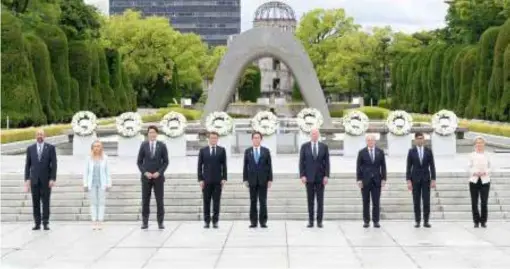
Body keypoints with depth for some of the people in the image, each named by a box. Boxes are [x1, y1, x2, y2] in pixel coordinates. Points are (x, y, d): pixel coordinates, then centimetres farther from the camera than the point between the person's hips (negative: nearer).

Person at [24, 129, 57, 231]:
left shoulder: (50, 148, 1)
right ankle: (37, 223, 7)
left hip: (46, 179, -2)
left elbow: (54, 164, -2)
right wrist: (27, 179, -1)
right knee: (35, 203, 3)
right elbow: (27, 165, 7)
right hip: (34, 179, 2)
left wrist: (53, 179, -10)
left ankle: (46, 223, 3)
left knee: (46, 202, 0)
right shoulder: (30, 148, 7)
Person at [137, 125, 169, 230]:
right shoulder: (143, 145, 3)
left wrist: (159, 172, -10)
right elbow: (139, 162, 4)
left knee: (159, 200, 0)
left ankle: (160, 222, 6)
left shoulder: (162, 146, 1)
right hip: (146, 177, 1)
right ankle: (145, 222, 7)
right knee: (145, 200, 2)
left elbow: (166, 162, 2)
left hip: (158, 177, -1)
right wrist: (145, 172, -9)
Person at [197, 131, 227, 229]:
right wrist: (200, 179, -3)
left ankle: (215, 221, 5)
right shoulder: (203, 150, 6)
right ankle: (207, 221, 7)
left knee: (216, 202, 0)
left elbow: (224, 165, 5)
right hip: (206, 180, 0)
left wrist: (224, 178, -4)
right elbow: (200, 166, 4)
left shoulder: (222, 150, 6)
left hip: (218, 180, 0)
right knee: (206, 202, 2)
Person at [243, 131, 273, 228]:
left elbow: (269, 166, 3)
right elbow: (245, 166, 6)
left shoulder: (266, 151, 4)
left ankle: (263, 221, 4)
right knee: (253, 201, 3)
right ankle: (253, 221, 6)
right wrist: (245, 179, -1)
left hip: (263, 180, -1)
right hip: (252, 180, 1)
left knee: (263, 201, 0)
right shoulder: (247, 151, 6)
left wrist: (270, 179, -3)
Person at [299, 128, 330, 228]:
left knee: (320, 200, 1)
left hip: (320, 177, 0)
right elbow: (301, 162, 1)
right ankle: (310, 221, 7)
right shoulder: (304, 146, 3)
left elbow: (327, 162, 3)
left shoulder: (324, 147, 5)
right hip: (309, 177, 0)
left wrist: (326, 176, -5)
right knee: (310, 200, 3)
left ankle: (319, 221, 5)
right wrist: (302, 175, -7)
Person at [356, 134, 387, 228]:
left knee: (376, 202, 1)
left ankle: (376, 221, 6)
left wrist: (383, 178, -1)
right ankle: (366, 221, 7)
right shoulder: (362, 152, 2)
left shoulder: (380, 152, 7)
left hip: (376, 180, 1)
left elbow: (383, 166, 7)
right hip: (365, 180, -1)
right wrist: (359, 179, -6)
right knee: (366, 202, 3)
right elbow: (358, 167, 1)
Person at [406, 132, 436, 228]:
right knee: (416, 201, 1)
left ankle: (426, 221, 3)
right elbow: (408, 167, 0)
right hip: (415, 179, -1)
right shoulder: (411, 151, 1)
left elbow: (432, 166, 3)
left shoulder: (428, 151, 3)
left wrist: (433, 179, -4)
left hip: (426, 179, 1)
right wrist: (408, 180, -7)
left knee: (426, 201, -2)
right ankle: (417, 221, 6)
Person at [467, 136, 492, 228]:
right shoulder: (472, 155, 2)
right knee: (474, 203, 1)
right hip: (474, 181, 0)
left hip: (485, 181, 0)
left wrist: (485, 172, -12)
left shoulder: (487, 155, 4)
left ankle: (483, 221, 9)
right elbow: (469, 168, 3)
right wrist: (474, 172, -14)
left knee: (484, 202, -4)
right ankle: (476, 221, 13)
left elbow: (490, 167, 7)